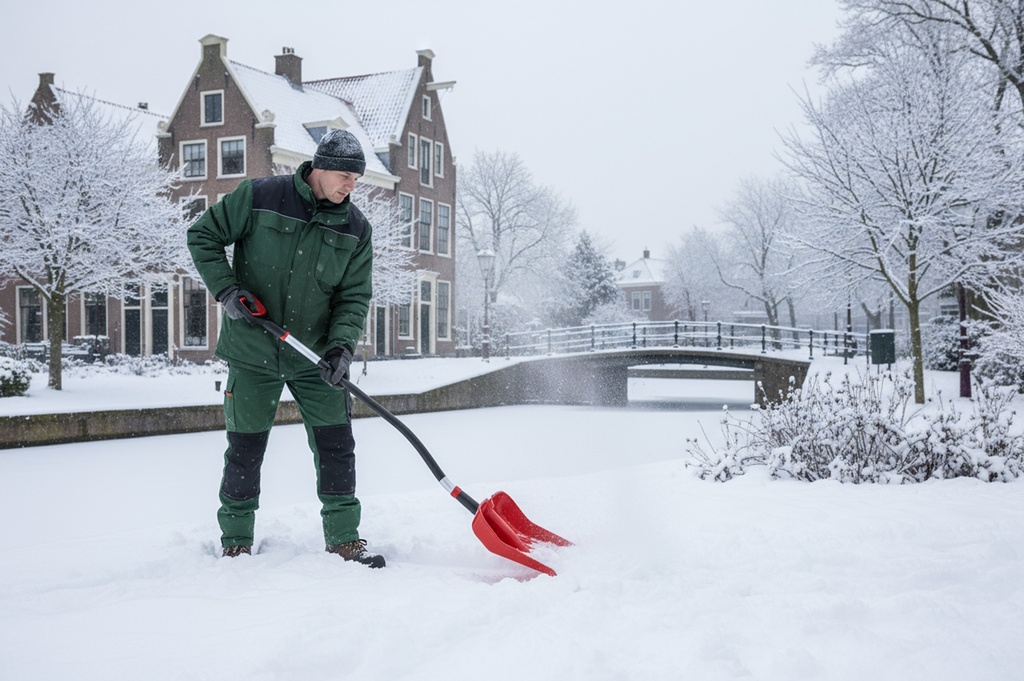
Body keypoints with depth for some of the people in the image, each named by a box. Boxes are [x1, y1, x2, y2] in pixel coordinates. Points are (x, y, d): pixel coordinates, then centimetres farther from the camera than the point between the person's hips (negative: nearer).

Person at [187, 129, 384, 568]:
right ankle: (235, 543, 22)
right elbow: (203, 237, 0)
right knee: (245, 449, 6)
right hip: (253, 354, -2)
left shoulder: (356, 229, -1)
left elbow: (354, 295, 1)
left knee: (336, 445, 0)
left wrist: (342, 346, -15)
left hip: (314, 358, 3)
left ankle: (344, 540, 14)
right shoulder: (259, 198, -10)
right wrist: (226, 289, -13)